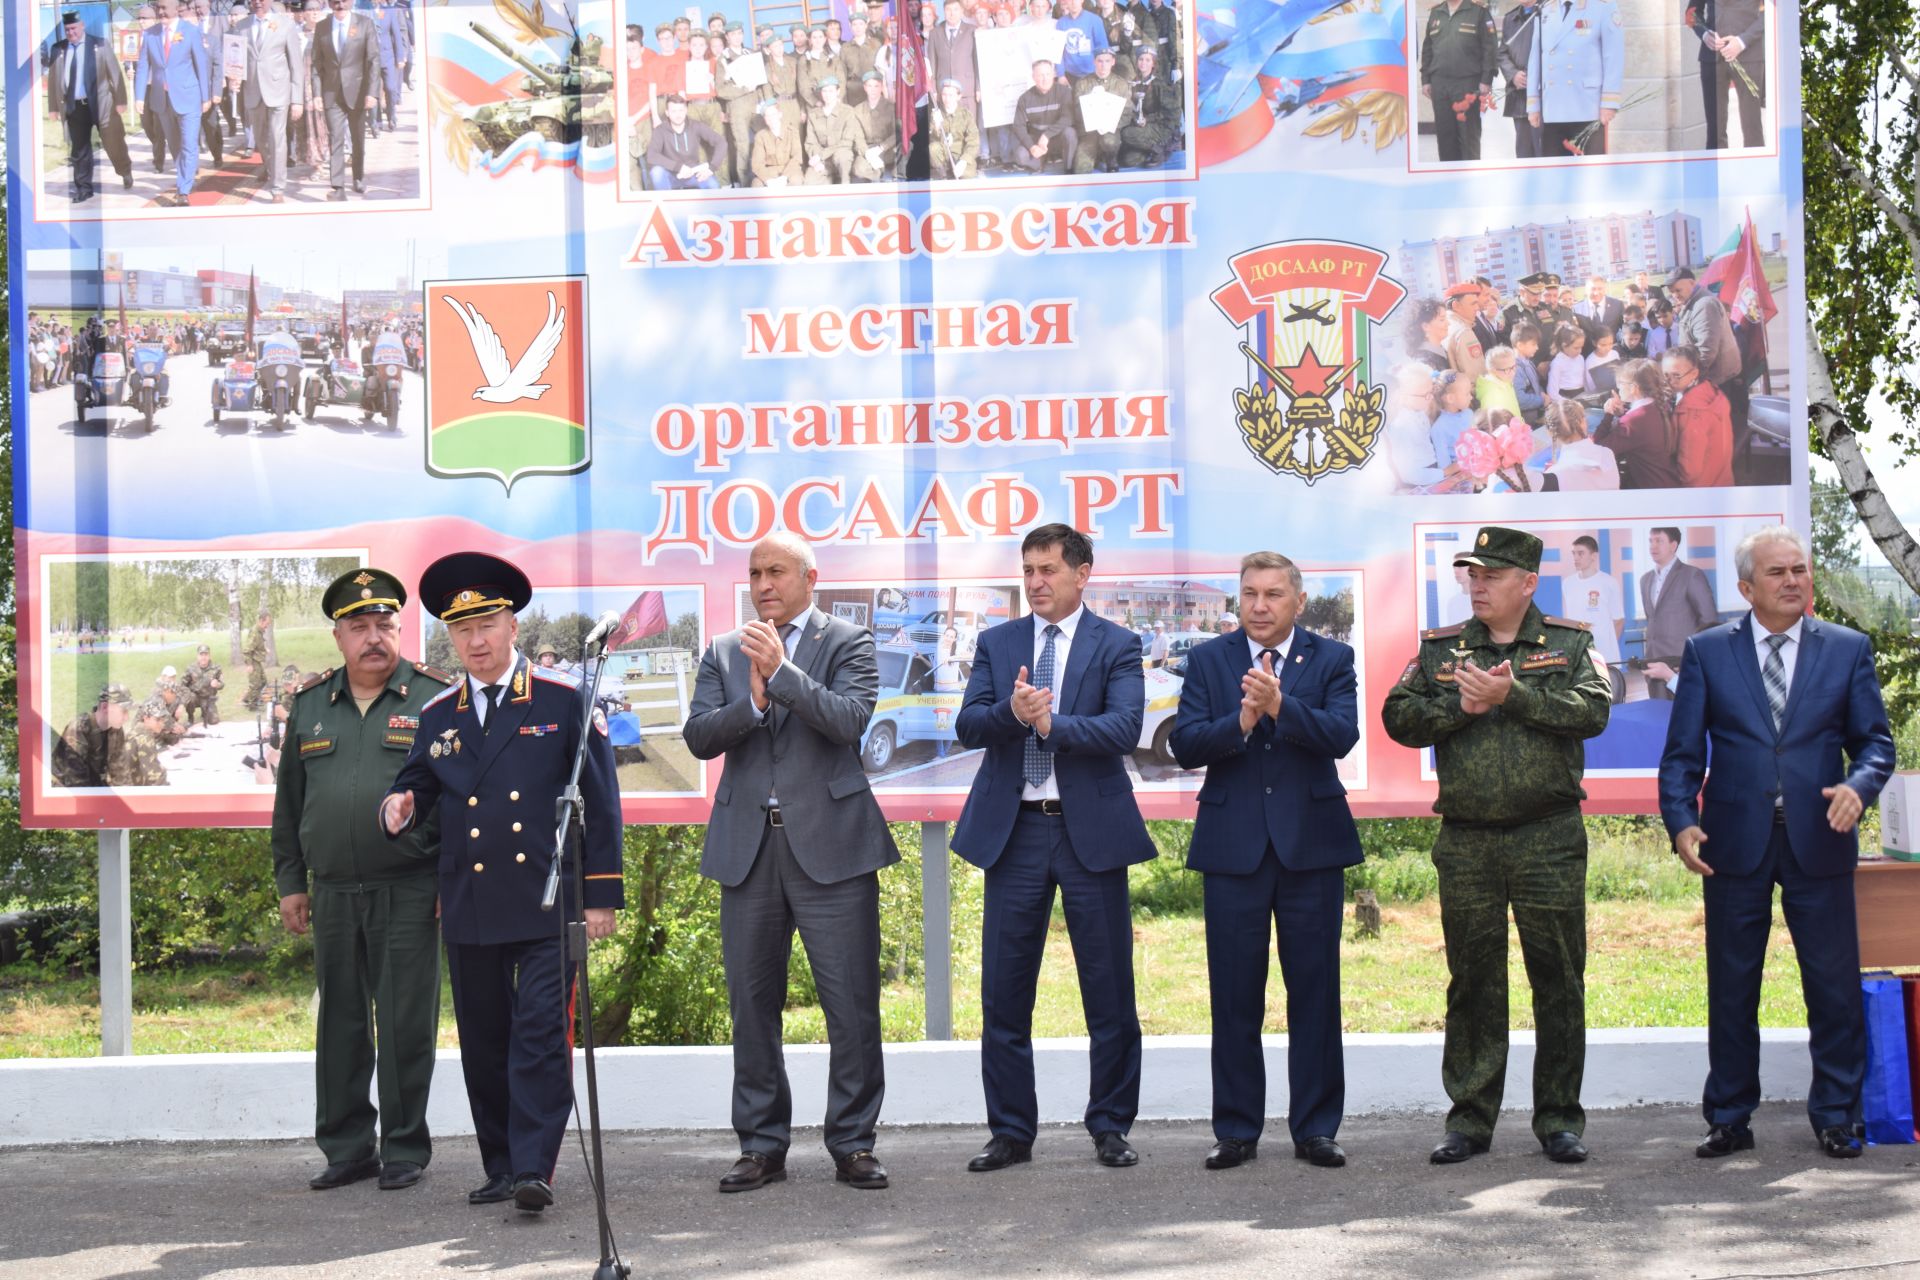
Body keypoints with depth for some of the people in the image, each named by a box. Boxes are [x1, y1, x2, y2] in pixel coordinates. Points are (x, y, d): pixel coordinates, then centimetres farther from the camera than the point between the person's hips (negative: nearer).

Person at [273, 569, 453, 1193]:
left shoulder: (436, 698, 0)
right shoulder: (310, 704, 12)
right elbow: (289, 800, 17)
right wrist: (290, 882, 12)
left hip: (409, 891, -4)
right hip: (332, 893, 4)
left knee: (406, 1023, -1)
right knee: (340, 1021, 8)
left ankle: (405, 1150, 10)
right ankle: (347, 1148, 18)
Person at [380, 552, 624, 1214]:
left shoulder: (565, 701, 1)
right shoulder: (437, 716, 12)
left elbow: (600, 803, 0)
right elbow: (417, 787, 19)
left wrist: (602, 894, -4)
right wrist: (399, 807, -7)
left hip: (548, 904, -4)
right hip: (468, 907, 4)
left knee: (542, 1034, -10)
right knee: (483, 1042, 9)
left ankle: (534, 1169, -9)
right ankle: (500, 1168, 18)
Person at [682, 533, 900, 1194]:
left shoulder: (848, 642, 4)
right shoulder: (723, 653, 14)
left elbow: (849, 720, -12)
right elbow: (699, 737, 2)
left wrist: (781, 671, -17)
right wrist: (752, 699, -13)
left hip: (830, 844, -3)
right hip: (747, 848, 4)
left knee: (852, 1002, -3)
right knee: (752, 1003, 7)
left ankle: (853, 1144, 7)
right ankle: (762, 1144, 17)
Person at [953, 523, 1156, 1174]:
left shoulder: (1117, 645, 2)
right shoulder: (996, 643, 10)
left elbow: (1124, 728, -12)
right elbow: (967, 726, 0)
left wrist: (1051, 723, -21)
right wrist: (1010, 713, -20)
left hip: (1090, 829, -2)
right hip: (1013, 829, 2)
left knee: (1110, 989, 4)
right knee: (1003, 992, 4)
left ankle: (1111, 1128, 16)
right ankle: (1011, 1132, 14)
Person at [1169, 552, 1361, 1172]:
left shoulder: (1331, 659, 5)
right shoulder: (1208, 660, 7)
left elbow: (1343, 734, -11)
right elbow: (1185, 745, -3)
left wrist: (1279, 706, -25)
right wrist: (1241, 721, -20)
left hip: (1312, 843, 0)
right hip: (1233, 847, 1)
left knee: (1315, 992, 4)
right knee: (1234, 995, 4)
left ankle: (1316, 1127, 13)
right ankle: (1236, 1129, 12)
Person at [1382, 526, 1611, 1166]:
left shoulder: (1570, 644, 5)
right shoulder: (1439, 649, 11)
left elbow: (1592, 710, -11)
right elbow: (1398, 717, 2)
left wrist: (1512, 694, -17)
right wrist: (1461, 704, -12)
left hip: (1550, 841, -1)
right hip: (1466, 843, 2)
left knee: (1558, 980, 2)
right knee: (1472, 981, 6)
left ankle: (1559, 1119, 13)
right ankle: (1469, 1119, 14)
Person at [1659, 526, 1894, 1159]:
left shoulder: (1848, 649, 6)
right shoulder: (1707, 651, 4)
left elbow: (1875, 741, 5)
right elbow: (1682, 752, 3)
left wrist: (1857, 787, -16)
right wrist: (1681, 821, -11)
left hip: (1818, 841, 0)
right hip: (1735, 843, 0)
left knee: (1835, 986, 3)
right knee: (1731, 989, 8)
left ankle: (1836, 1118, 18)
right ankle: (1729, 1119, 19)